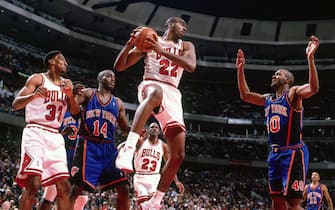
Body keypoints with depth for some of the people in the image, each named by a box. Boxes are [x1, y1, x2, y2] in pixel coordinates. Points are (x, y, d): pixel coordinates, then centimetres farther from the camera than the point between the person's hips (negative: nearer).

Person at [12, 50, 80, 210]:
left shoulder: (66, 84, 17)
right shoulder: (37, 78, -1)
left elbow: (75, 111, 12)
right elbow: (15, 104, -8)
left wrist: (70, 94, -7)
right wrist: (34, 95, -28)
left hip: (55, 136, 7)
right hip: (35, 133, -6)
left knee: (64, 186, 2)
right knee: (33, 184, -20)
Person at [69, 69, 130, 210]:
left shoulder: (118, 103, 17)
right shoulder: (88, 94, 6)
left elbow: (126, 130, 20)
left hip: (108, 147, 4)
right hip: (88, 145, -4)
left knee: (123, 188, -2)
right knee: (77, 186, -12)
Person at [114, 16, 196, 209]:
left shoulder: (186, 46, 20)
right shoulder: (151, 41, 14)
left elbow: (191, 66, -6)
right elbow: (119, 66, 10)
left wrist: (163, 51, -15)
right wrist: (130, 44, -8)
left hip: (172, 95, 4)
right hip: (150, 86, -4)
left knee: (178, 154, -7)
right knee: (156, 92, -45)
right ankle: (128, 148, -53)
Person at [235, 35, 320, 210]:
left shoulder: (293, 93, -4)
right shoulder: (268, 99, 18)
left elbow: (313, 88, -23)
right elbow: (245, 95, 23)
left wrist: (310, 58, -33)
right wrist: (240, 70, 15)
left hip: (293, 152, -8)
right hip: (275, 153, 8)